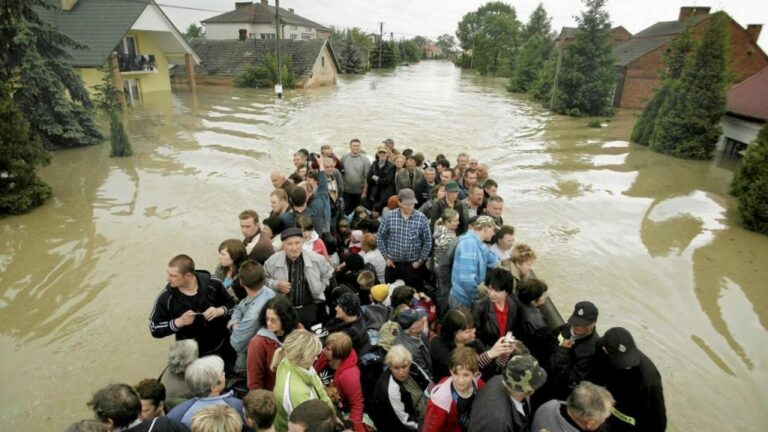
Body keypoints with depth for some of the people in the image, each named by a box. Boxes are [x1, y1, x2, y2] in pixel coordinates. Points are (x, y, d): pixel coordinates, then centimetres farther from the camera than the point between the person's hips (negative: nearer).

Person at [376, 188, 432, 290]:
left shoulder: (421, 218, -7)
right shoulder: (389, 217, -6)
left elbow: (428, 242, -1)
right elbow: (380, 237, 3)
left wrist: (420, 261, -3)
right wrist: (387, 257, 1)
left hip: (413, 265, -1)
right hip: (393, 264, 1)